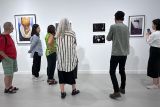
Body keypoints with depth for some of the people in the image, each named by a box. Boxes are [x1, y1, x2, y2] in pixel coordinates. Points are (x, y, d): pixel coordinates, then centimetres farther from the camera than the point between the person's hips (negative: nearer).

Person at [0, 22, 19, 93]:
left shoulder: (8, 35, 10)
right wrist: (7, 58, -19)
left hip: (13, 58, 9)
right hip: (7, 59, -9)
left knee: (11, 73, 17)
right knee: (8, 74, 0)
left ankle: (10, 86, 30)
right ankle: (7, 89, 14)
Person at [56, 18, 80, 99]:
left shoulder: (58, 35, 0)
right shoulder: (71, 33, -7)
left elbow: (58, 46, 5)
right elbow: (74, 44, 0)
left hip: (61, 57, 2)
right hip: (71, 57, -2)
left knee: (61, 75, 9)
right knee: (72, 74, 13)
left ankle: (62, 92, 13)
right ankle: (74, 90, 26)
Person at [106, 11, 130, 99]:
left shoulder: (113, 27, -10)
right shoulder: (126, 27, 7)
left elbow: (108, 38, -1)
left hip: (116, 53, -6)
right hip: (124, 53, 6)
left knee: (112, 72, 0)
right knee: (122, 71, 18)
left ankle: (116, 92, -4)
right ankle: (122, 88, 30)